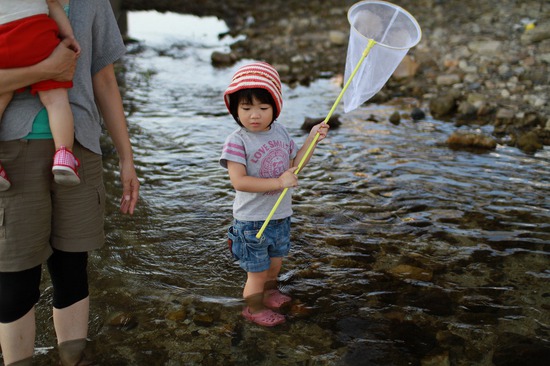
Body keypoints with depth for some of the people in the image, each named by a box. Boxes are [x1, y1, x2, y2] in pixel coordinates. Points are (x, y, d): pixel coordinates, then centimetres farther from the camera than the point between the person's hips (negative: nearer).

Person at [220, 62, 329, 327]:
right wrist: (278, 182, -29)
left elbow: (294, 164, 11)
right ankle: (254, 307, 34)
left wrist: (312, 138, 1)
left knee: (275, 261, 26)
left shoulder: (280, 131, 1)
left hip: (281, 215, 7)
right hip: (252, 220, -6)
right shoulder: (237, 141, -20)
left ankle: (269, 291, 53)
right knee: (257, 271, 9)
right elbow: (238, 181, -28)